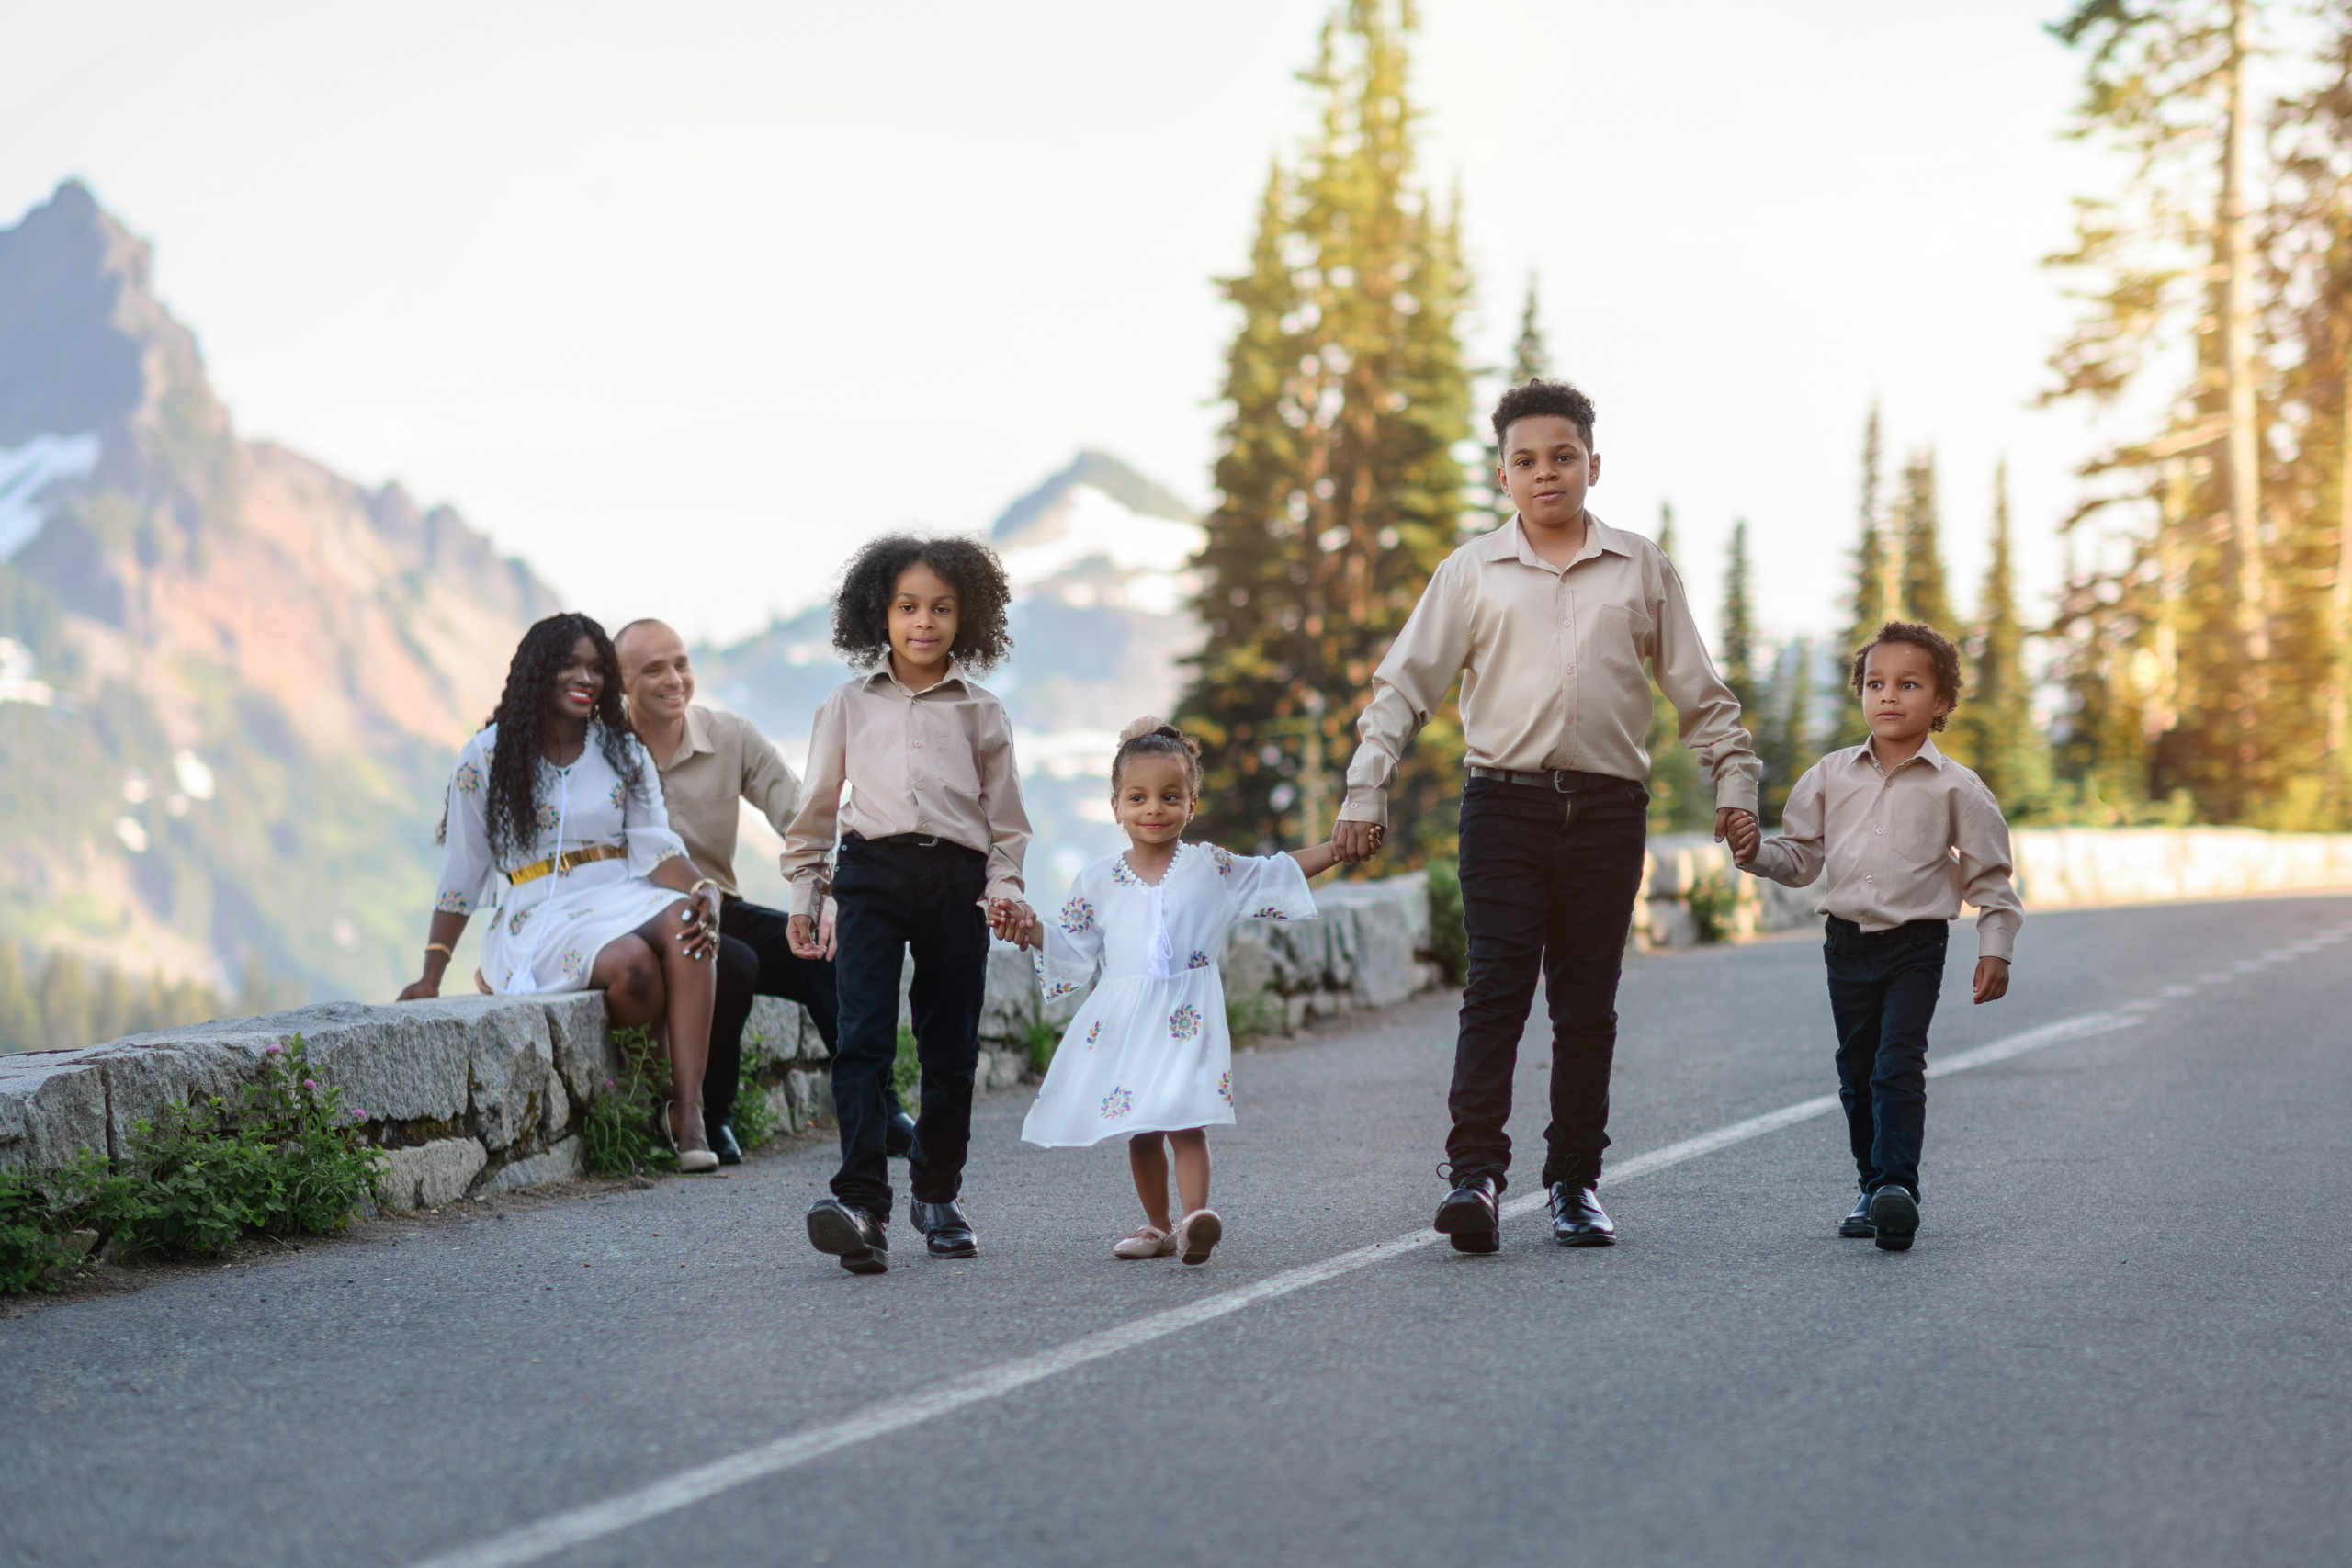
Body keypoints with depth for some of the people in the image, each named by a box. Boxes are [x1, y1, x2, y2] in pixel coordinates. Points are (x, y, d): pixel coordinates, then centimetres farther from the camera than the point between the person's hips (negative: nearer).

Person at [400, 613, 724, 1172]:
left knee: (683, 924, -34)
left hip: (625, 897, 3)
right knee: (631, 963, -36)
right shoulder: (488, 758, 5)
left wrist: (702, 891, -20)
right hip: (543, 917, -3)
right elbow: (462, 876, 8)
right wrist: (430, 976, 5)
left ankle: (688, 1110, -38)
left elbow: (656, 848, 2)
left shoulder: (624, 754, 15)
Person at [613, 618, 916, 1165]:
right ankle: (711, 1120, -13)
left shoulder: (733, 738, 1)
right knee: (734, 963, -33)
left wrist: (831, 902, -22)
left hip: (720, 910, 4)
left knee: (829, 952, -19)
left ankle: (880, 1114, -11)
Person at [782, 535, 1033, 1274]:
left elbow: (1005, 813, 14)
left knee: (951, 1048, 6)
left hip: (956, 879, 1)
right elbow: (817, 807, 16)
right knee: (863, 1039, -14)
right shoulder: (849, 705, 11)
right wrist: (803, 893, 12)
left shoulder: (980, 711, 11)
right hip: (871, 872, -1)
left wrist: (1005, 886, 1)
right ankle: (863, 1202, -21)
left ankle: (937, 1194, 24)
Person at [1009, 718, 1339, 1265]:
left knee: (1186, 1122, -16)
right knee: (1140, 1132, 9)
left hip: (1188, 1018, -2)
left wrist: (1338, 848, 6)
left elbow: (1275, 874, 13)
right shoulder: (1098, 882, 7)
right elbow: (1071, 948, 11)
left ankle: (1193, 1220, -25)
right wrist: (1030, 930, -6)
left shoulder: (1210, 867, 5)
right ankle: (1157, 1227, 21)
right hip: (1123, 1024, 2)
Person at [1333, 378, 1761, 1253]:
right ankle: (1475, 1175, -16)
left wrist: (1734, 783, 6)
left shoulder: (1641, 571, 10)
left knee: (1587, 1004, 5)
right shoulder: (1472, 572, 7)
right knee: (1496, 990, -12)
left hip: (1607, 810, 1)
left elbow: (1700, 693, 15)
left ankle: (1575, 1182, 12)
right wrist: (1365, 794, -1)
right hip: (1506, 801, -1)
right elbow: (1404, 687, 7)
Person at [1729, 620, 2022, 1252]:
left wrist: (1995, 949, -4)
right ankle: (1873, 1186, 19)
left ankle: (1898, 1184, -18)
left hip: (1916, 944, -4)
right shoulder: (1831, 775, 4)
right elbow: (1802, 856, 10)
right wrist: (1758, 853, -10)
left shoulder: (1956, 788, -3)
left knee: (1899, 1065, -15)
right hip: (1847, 939, 4)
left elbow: (1991, 874, 1)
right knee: (1856, 1071, 9)